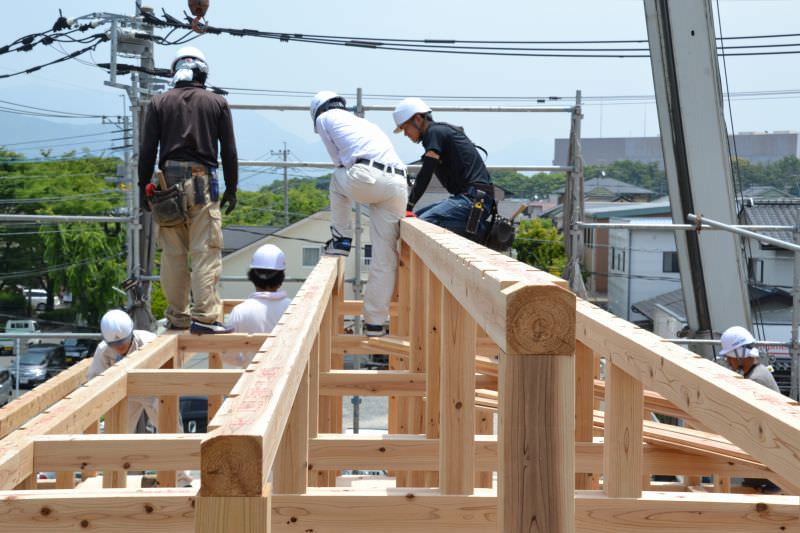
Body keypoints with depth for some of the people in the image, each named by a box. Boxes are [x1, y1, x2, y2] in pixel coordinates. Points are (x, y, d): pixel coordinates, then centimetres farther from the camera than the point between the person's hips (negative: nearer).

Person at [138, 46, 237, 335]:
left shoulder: (159, 102, 8)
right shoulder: (217, 103, 6)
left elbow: (147, 150, 6)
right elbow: (229, 151, 7)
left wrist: (144, 187, 12)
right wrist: (231, 189, 14)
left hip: (168, 181, 2)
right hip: (203, 182, -2)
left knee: (173, 254, 7)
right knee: (206, 252, -4)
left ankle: (177, 317, 12)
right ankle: (205, 316, -10)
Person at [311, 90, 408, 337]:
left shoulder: (325, 118, 21)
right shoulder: (366, 123, 38)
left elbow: (339, 160, 20)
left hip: (366, 178, -5)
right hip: (398, 183, 5)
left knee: (338, 179, 31)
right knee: (385, 257, 8)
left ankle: (341, 240, 24)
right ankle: (375, 324, 11)